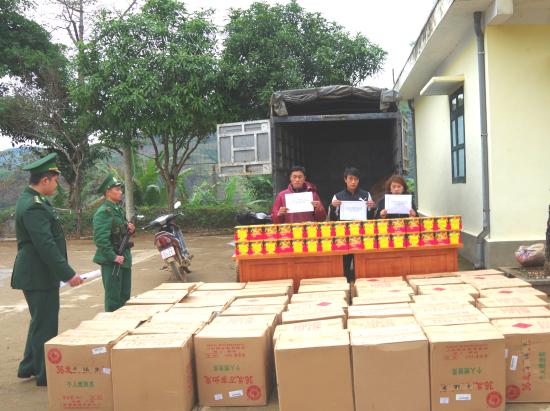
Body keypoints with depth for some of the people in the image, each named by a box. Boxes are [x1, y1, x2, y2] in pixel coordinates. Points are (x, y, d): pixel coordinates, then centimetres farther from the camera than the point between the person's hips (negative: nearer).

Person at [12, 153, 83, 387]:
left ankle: (29, 367, 34)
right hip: (38, 276, -11)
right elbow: (45, 245, -27)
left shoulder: (31, 200, 13)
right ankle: (45, 375, 12)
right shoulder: (34, 206, -21)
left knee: (40, 321, 21)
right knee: (45, 325, 0)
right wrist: (68, 274, -24)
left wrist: (64, 271, 23)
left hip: (36, 273, 11)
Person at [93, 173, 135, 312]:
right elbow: (100, 239, -23)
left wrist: (129, 229, 4)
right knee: (113, 297, -1)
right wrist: (114, 257, -24)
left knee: (125, 295, 16)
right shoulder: (103, 212, -15)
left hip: (124, 259, 9)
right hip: (110, 261, -9)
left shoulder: (118, 210, 15)